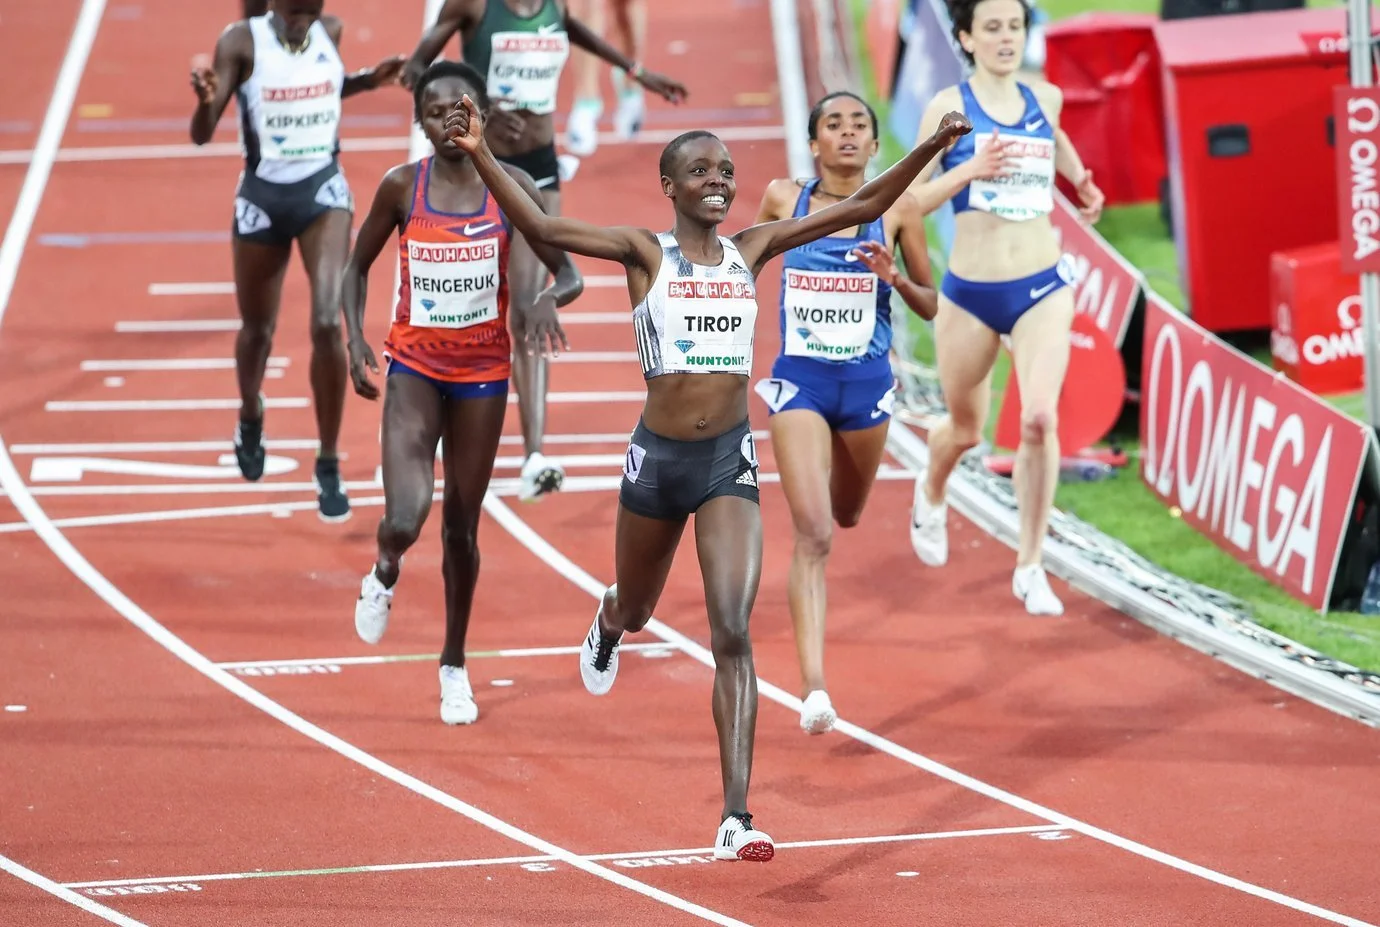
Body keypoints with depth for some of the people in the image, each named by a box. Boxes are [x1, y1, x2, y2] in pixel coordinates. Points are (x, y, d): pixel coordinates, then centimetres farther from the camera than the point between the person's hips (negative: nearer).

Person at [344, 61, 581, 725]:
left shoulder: (511, 187, -7)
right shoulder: (402, 187, -7)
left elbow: (569, 276, -4)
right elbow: (358, 266, 8)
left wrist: (548, 299, -27)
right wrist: (355, 337, -7)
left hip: (483, 372, 1)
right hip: (414, 368, -1)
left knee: (461, 528, 10)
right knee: (404, 523, -19)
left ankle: (454, 663, 30)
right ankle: (384, 573, 20)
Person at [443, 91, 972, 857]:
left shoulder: (752, 250, 3)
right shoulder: (646, 253, -5)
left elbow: (861, 208, 4)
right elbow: (541, 228, -17)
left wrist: (930, 149, -6)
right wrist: (481, 156, -28)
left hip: (731, 458, 1)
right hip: (659, 456, 0)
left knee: (733, 635, -12)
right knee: (636, 612, 24)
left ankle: (736, 817, -17)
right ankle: (606, 629, 66)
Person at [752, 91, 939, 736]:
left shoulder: (897, 210, -3)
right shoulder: (783, 199, -3)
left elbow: (930, 307, 4)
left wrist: (894, 275, -15)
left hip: (867, 384, 2)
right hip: (799, 380, -2)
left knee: (846, 514, 24)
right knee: (813, 533, -16)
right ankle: (814, 688, -21)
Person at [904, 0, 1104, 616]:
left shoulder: (1046, 98, 5)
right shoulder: (949, 107, -6)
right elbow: (912, 201, -9)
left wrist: (1080, 179, 17)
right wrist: (971, 170, -23)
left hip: (1042, 288, 1)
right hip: (970, 293, -1)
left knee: (1041, 418, -19)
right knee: (965, 429, 16)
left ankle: (1031, 566, -8)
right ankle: (931, 495, 53)